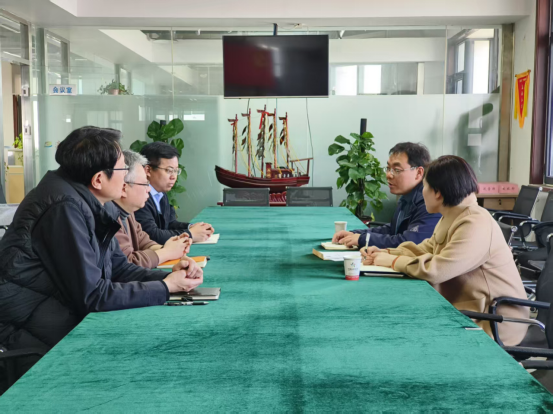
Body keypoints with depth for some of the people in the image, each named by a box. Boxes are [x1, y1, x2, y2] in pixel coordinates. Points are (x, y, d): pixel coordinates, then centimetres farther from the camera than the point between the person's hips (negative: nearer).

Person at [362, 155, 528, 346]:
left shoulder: (475, 225, -25)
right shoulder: (452, 218, 8)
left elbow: (435, 270, -31)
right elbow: (425, 250, 12)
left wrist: (393, 261, -17)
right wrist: (386, 253, -2)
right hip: (470, 310, 8)